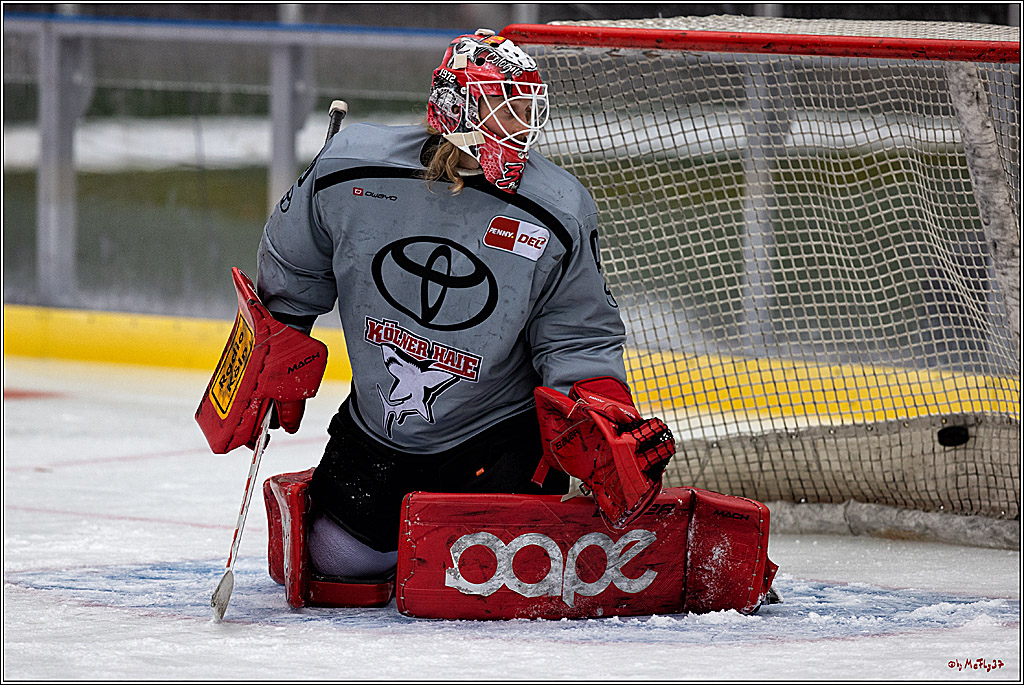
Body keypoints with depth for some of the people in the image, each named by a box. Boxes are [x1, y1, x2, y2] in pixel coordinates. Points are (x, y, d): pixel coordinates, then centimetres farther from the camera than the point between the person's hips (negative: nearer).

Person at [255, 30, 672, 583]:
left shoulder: (557, 215, -16)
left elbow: (579, 341, -8)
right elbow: (290, 270, 5)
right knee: (337, 558, 3)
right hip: (376, 429, 2)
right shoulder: (350, 170, -14)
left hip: (497, 437, -2)